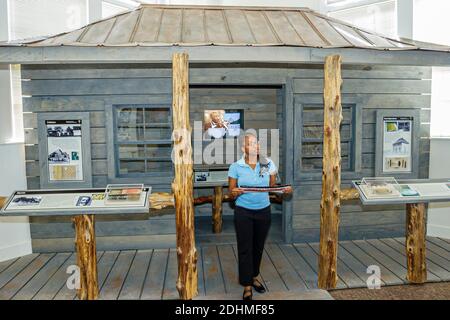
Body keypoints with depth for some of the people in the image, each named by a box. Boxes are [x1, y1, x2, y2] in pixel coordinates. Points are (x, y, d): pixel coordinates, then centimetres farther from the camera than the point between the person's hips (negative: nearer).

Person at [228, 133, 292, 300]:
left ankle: (254, 277, 38)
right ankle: (247, 287, 14)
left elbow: (272, 187, 6)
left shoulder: (268, 164, -1)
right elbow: (231, 194, -4)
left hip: (263, 211, 3)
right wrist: (235, 193, -27)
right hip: (243, 212, -3)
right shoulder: (235, 167, -8)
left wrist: (284, 189, -14)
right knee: (245, 248, 1)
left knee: (258, 247, 16)